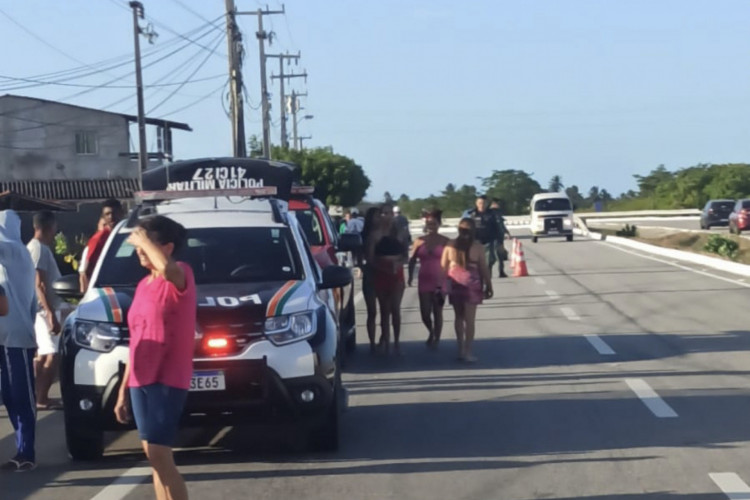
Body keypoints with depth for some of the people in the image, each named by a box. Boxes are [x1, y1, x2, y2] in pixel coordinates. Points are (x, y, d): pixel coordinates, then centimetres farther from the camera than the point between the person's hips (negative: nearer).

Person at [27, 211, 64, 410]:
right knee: (53, 355, -12)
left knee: (43, 355, 14)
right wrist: (51, 313, -26)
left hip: (44, 309, 11)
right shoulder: (39, 248, -15)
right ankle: (41, 399, -12)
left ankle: (38, 396, 18)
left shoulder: (36, 247, 16)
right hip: (45, 309, -11)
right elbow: (39, 284, -22)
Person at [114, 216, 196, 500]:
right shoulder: (143, 286, 15)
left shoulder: (180, 276, -9)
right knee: (154, 457, 10)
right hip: (141, 381, 8)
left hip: (167, 380, -8)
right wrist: (124, 388, 19)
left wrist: (142, 238, -20)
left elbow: (166, 267, -37)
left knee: (159, 456, -13)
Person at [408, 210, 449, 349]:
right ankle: (431, 332, 33)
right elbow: (412, 260, 8)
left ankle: (436, 339, 19)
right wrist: (410, 275, -4)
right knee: (425, 313, 2)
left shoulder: (445, 241, -4)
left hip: (440, 282, -2)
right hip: (424, 282, 2)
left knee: (437, 312, 5)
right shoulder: (420, 241, 3)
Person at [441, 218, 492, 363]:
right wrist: (488, 286, 4)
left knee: (459, 317, 17)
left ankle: (461, 350, 21)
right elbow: (484, 268, -5)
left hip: (454, 284, 3)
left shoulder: (450, 245, -1)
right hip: (471, 284, -3)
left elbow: (443, 266, 0)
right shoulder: (477, 247, -8)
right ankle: (467, 352, -2)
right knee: (469, 319, 1)